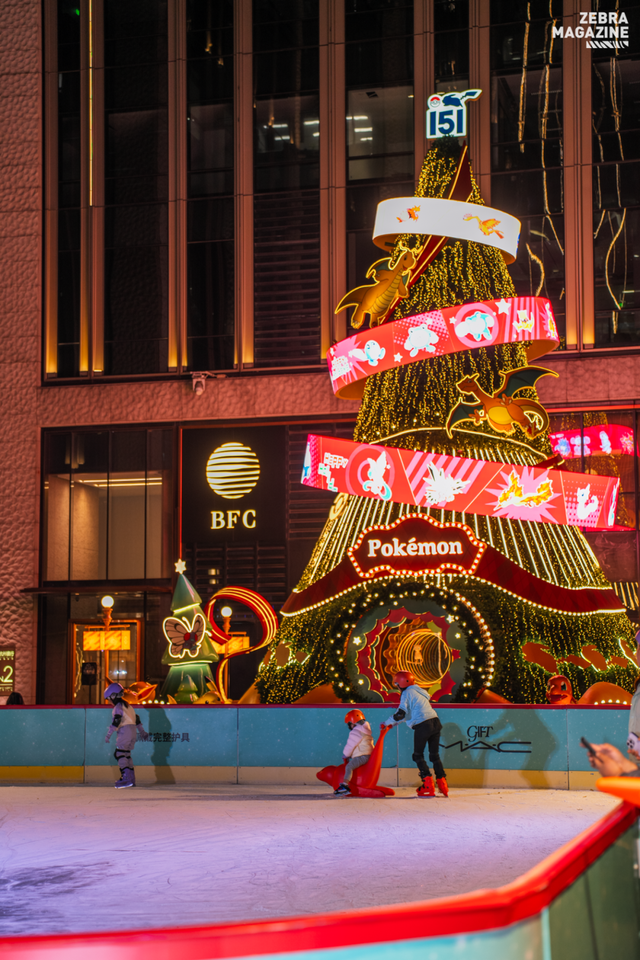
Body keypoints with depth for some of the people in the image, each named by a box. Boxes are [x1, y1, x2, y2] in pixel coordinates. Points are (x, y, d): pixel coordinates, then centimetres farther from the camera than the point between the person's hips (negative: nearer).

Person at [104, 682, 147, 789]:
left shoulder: (118, 707, -9)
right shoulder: (127, 705, 20)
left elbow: (116, 721, -18)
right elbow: (136, 718, 26)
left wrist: (108, 734, -20)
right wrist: (142, 731, 34)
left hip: (124, 731, -9)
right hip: (133, 731, 10)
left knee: (119, 754, -13)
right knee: (126, 754, 15)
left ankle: (126, 778, -24)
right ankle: (131, 779, 16)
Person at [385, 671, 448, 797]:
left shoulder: (407, 693, -5)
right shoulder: (420, 691, 21)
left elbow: (401, 714, -12)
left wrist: (388, 723, 4)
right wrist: (394, 723, 30)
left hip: (422, 726, -7)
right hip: (435, 722, 7)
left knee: (418, 756, 6)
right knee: (434, 755, 15)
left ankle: (428, 786, -4)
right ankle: (442, 785, 9)